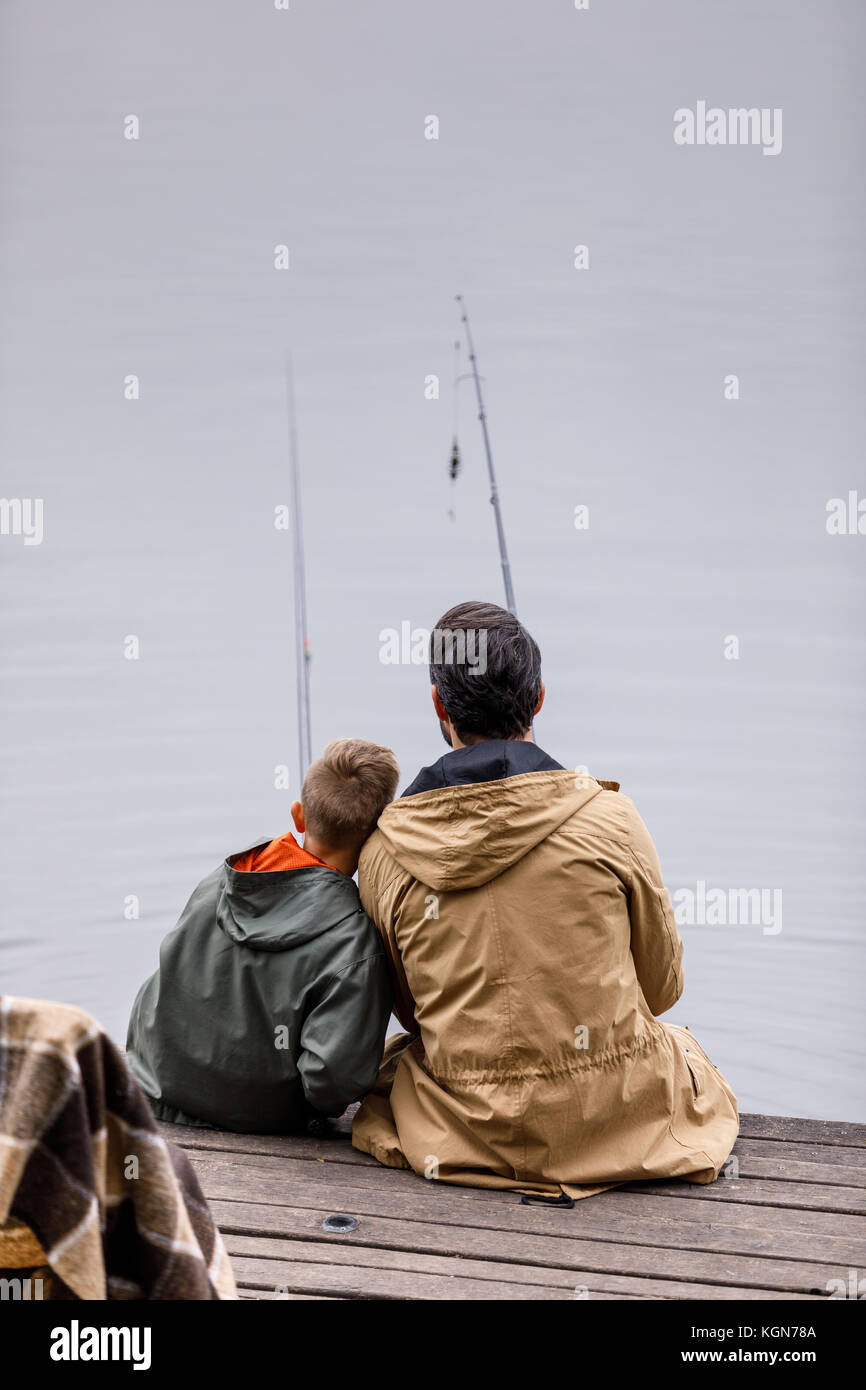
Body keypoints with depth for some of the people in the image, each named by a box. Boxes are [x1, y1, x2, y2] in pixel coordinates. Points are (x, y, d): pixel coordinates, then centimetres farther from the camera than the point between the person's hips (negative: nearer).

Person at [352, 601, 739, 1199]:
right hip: (613, 1123, -1)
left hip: (463, 1128, 2)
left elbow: (409, 1011, 5)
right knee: (683, 1045, 34)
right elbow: (662, 985, 1)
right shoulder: (610, 818, -13)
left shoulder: (383, 852, -9)